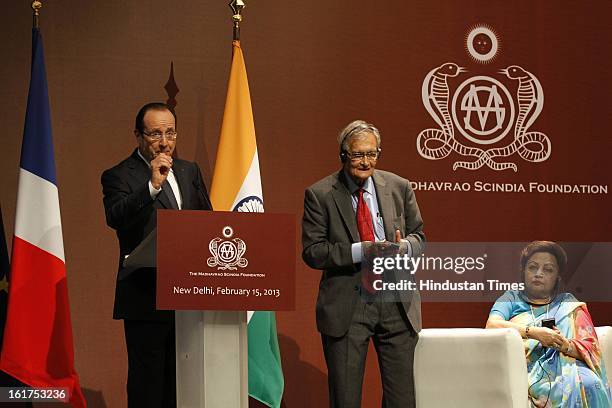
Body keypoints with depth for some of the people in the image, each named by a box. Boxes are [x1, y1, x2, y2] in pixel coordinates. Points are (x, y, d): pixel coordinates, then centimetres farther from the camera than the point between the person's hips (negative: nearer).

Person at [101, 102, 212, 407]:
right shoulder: (118, 176, -4)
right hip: (146, 298, -5)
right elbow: (115, 218, -22)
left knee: (182, 380, 10)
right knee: (147, 382, -1)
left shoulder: (190, 172, 14)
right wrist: (152, 185, -28)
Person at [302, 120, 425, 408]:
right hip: (346, 306, -2)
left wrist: (404, 246, -11)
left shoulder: (398, 187, 7)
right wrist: (359, 251, -20)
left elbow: (418, 236, 14)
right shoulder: (320, 195, -3)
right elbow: (312, 251, -7)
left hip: (397, 304, 3)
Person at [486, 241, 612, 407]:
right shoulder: (512, 298, 21)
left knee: (589, 384, -34)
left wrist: (565, 345, -13)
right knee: (571, 387, -35)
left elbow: (591, 348, 10)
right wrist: (535, 332, -14)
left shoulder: (568, 302, 23)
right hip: (531, 369, -2)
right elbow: (491, 325, -3)